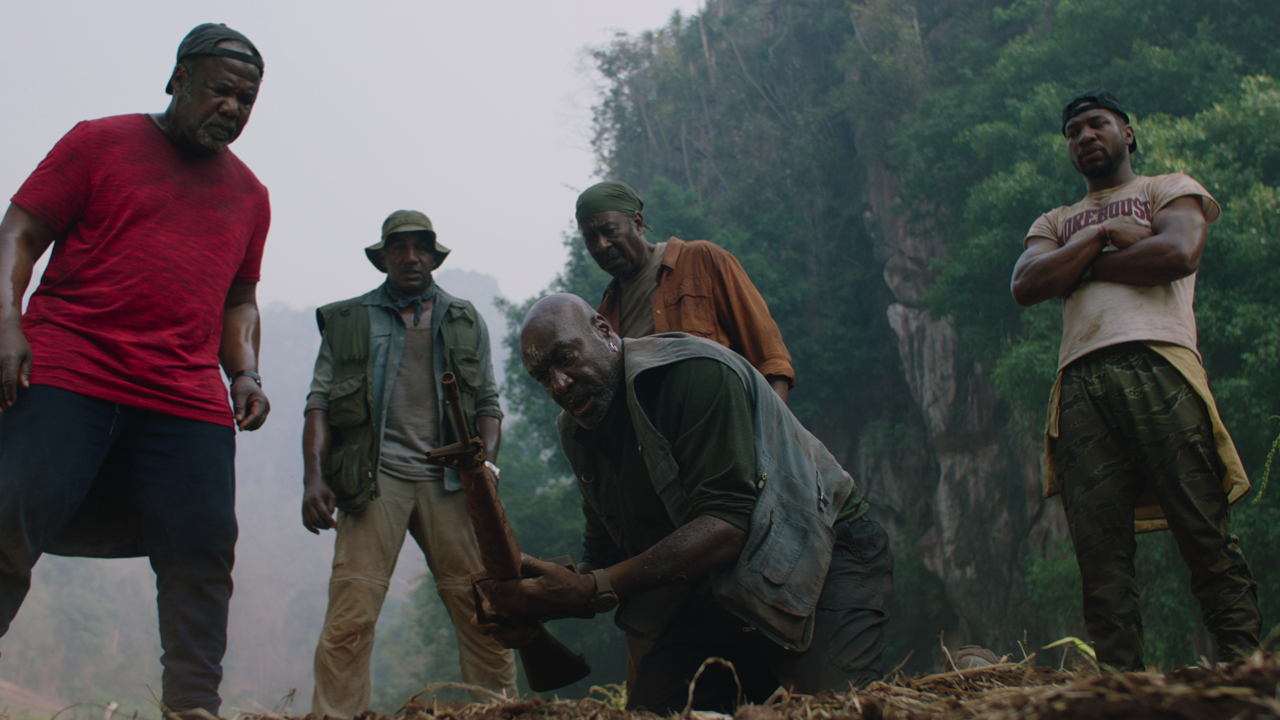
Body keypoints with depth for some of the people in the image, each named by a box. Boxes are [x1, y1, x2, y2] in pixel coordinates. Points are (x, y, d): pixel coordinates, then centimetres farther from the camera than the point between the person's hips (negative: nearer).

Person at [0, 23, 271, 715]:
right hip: (65, 377, -3)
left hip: (190, 401, 4)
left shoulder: (249, 195, 21)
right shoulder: (99, 142, 9)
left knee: (202, 556, -4)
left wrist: (245, 373, 10)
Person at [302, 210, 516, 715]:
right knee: (350, 612, -11)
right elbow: (320, 402, 8)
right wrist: (314, 477, -6)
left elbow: (488, 402, 15)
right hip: (375, 477, -1)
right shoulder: (348, 320, 14)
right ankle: (334, 715, -6)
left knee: (480, 607, -4)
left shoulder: (465, 322, 18)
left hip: (448, 479, 2)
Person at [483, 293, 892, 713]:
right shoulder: (579, 434, 6)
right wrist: (540, 604, -13)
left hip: (821, 557, -7)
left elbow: (727, 524, -29)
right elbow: (604, 557, 10)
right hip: (718, 591, 7)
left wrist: (592, 591, -34)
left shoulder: (694, 371, -20)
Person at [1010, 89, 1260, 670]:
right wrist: (1100, 237, 3)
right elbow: (1026, 286, 11)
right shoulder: (1055, 223, 32)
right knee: (1099, 549, -8)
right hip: (1080, 381, 3)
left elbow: (1179, 253, -1)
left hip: (1157, 363, -3)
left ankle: (1243, 662, -10)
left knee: (1204, 530, -12)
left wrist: (1079, 267, 8)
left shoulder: (1171, 188, 22)